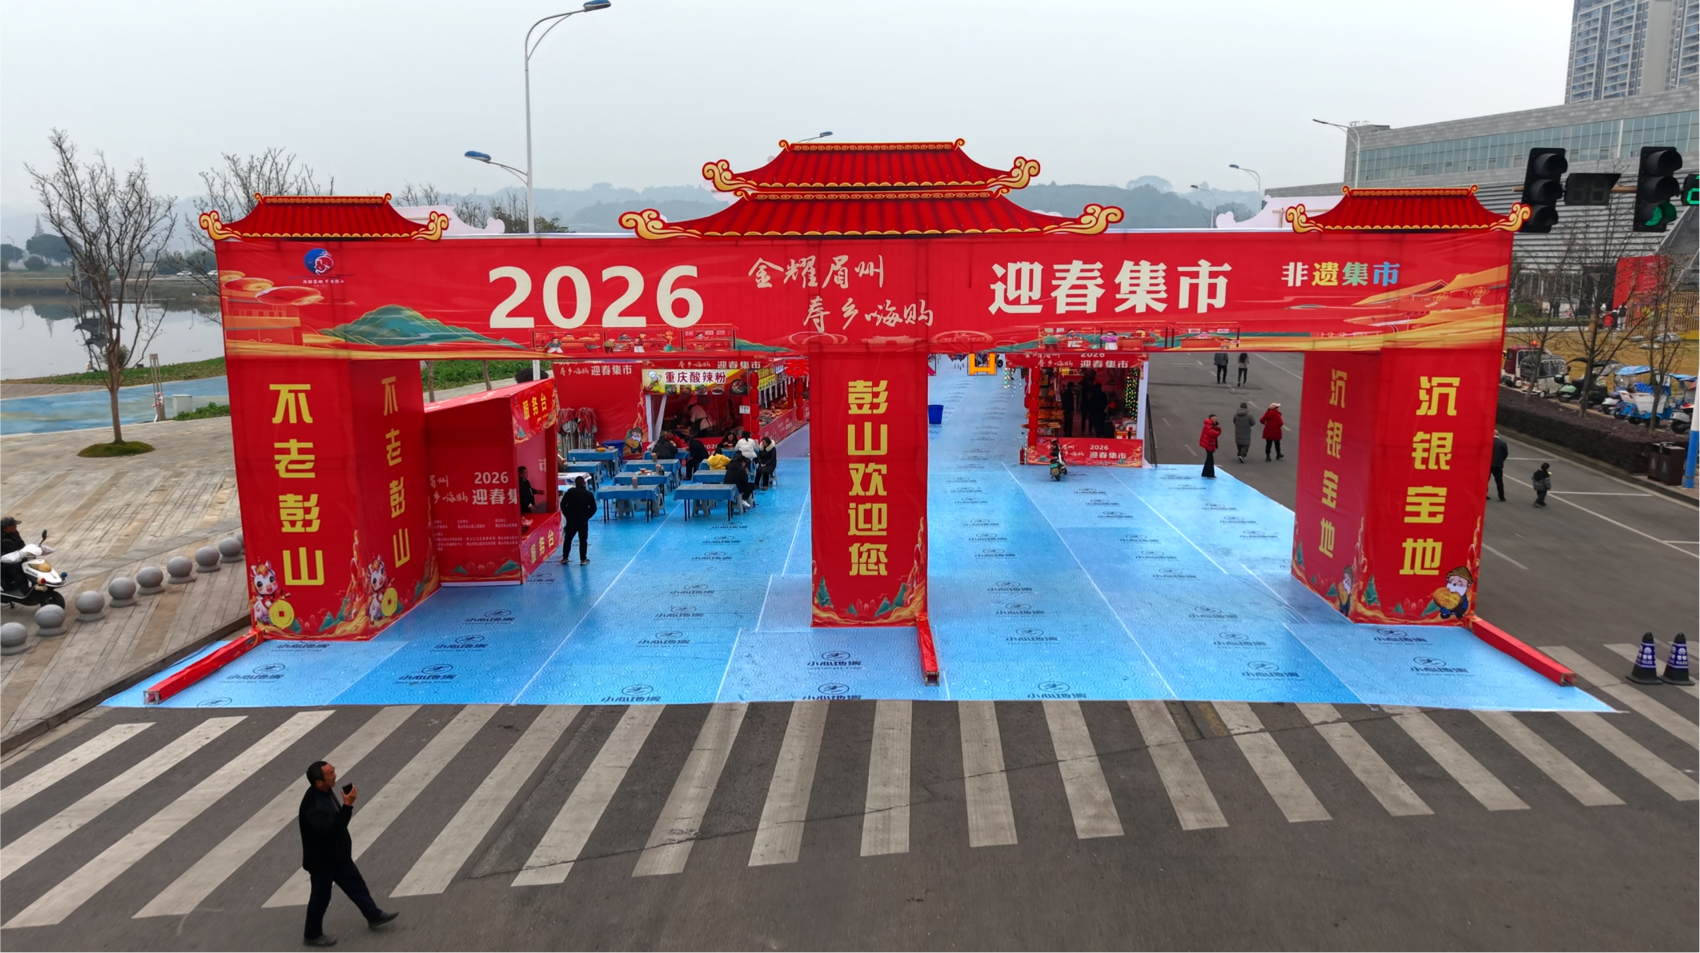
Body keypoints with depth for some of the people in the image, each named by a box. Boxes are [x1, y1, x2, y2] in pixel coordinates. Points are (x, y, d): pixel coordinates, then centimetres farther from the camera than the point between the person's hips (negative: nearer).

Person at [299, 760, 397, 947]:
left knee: (356, 884, 19)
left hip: (337, 854, 8)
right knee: (321, 897, 12)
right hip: (322, 860, -8)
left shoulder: (326, 791, -6)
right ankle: (313, 935, 32)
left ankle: (374, 916, 35)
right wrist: (348, 805, -44)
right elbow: (333, 829, -41)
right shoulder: (313, 806, -35)